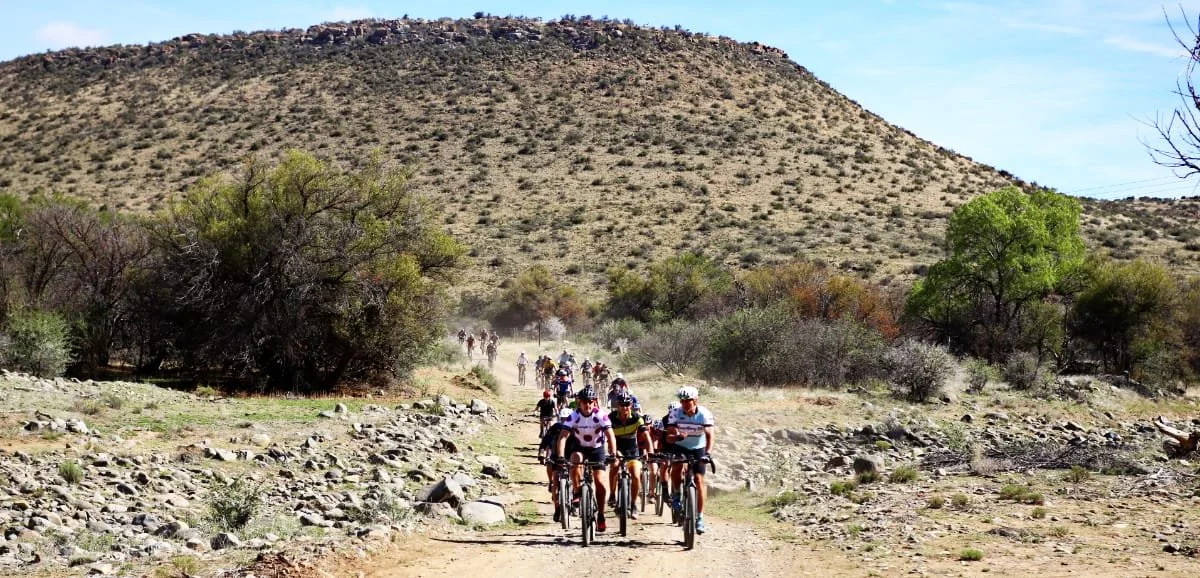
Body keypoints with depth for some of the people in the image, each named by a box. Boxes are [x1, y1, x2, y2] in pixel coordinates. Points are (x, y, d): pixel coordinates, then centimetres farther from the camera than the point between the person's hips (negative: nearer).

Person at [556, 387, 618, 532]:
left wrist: (612, 455, -44)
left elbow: (610, 436, -30)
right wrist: (560, 456, -41)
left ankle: (600, 516, 4)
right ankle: (578, 493, -17)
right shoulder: (574, 416, -21)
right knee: (575, 460, -34)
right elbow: (563, 436, -28)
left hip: (597, 449, -1)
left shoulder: (601, 415, -23)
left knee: (599, 482, -11)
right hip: (580, 448, 1)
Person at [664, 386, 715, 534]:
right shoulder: (675, 413, -21)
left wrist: (708, 452, -46)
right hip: (679, 446, 0)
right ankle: (676, 494, 0)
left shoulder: (705, 414, -22)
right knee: (676, 467, -29)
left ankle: (700, 517, -1)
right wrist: (678, 437, -47)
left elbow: (709, 435, -30)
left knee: (699, 479, -8)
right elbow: (669, 437, -24)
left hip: (698, 449, 0)